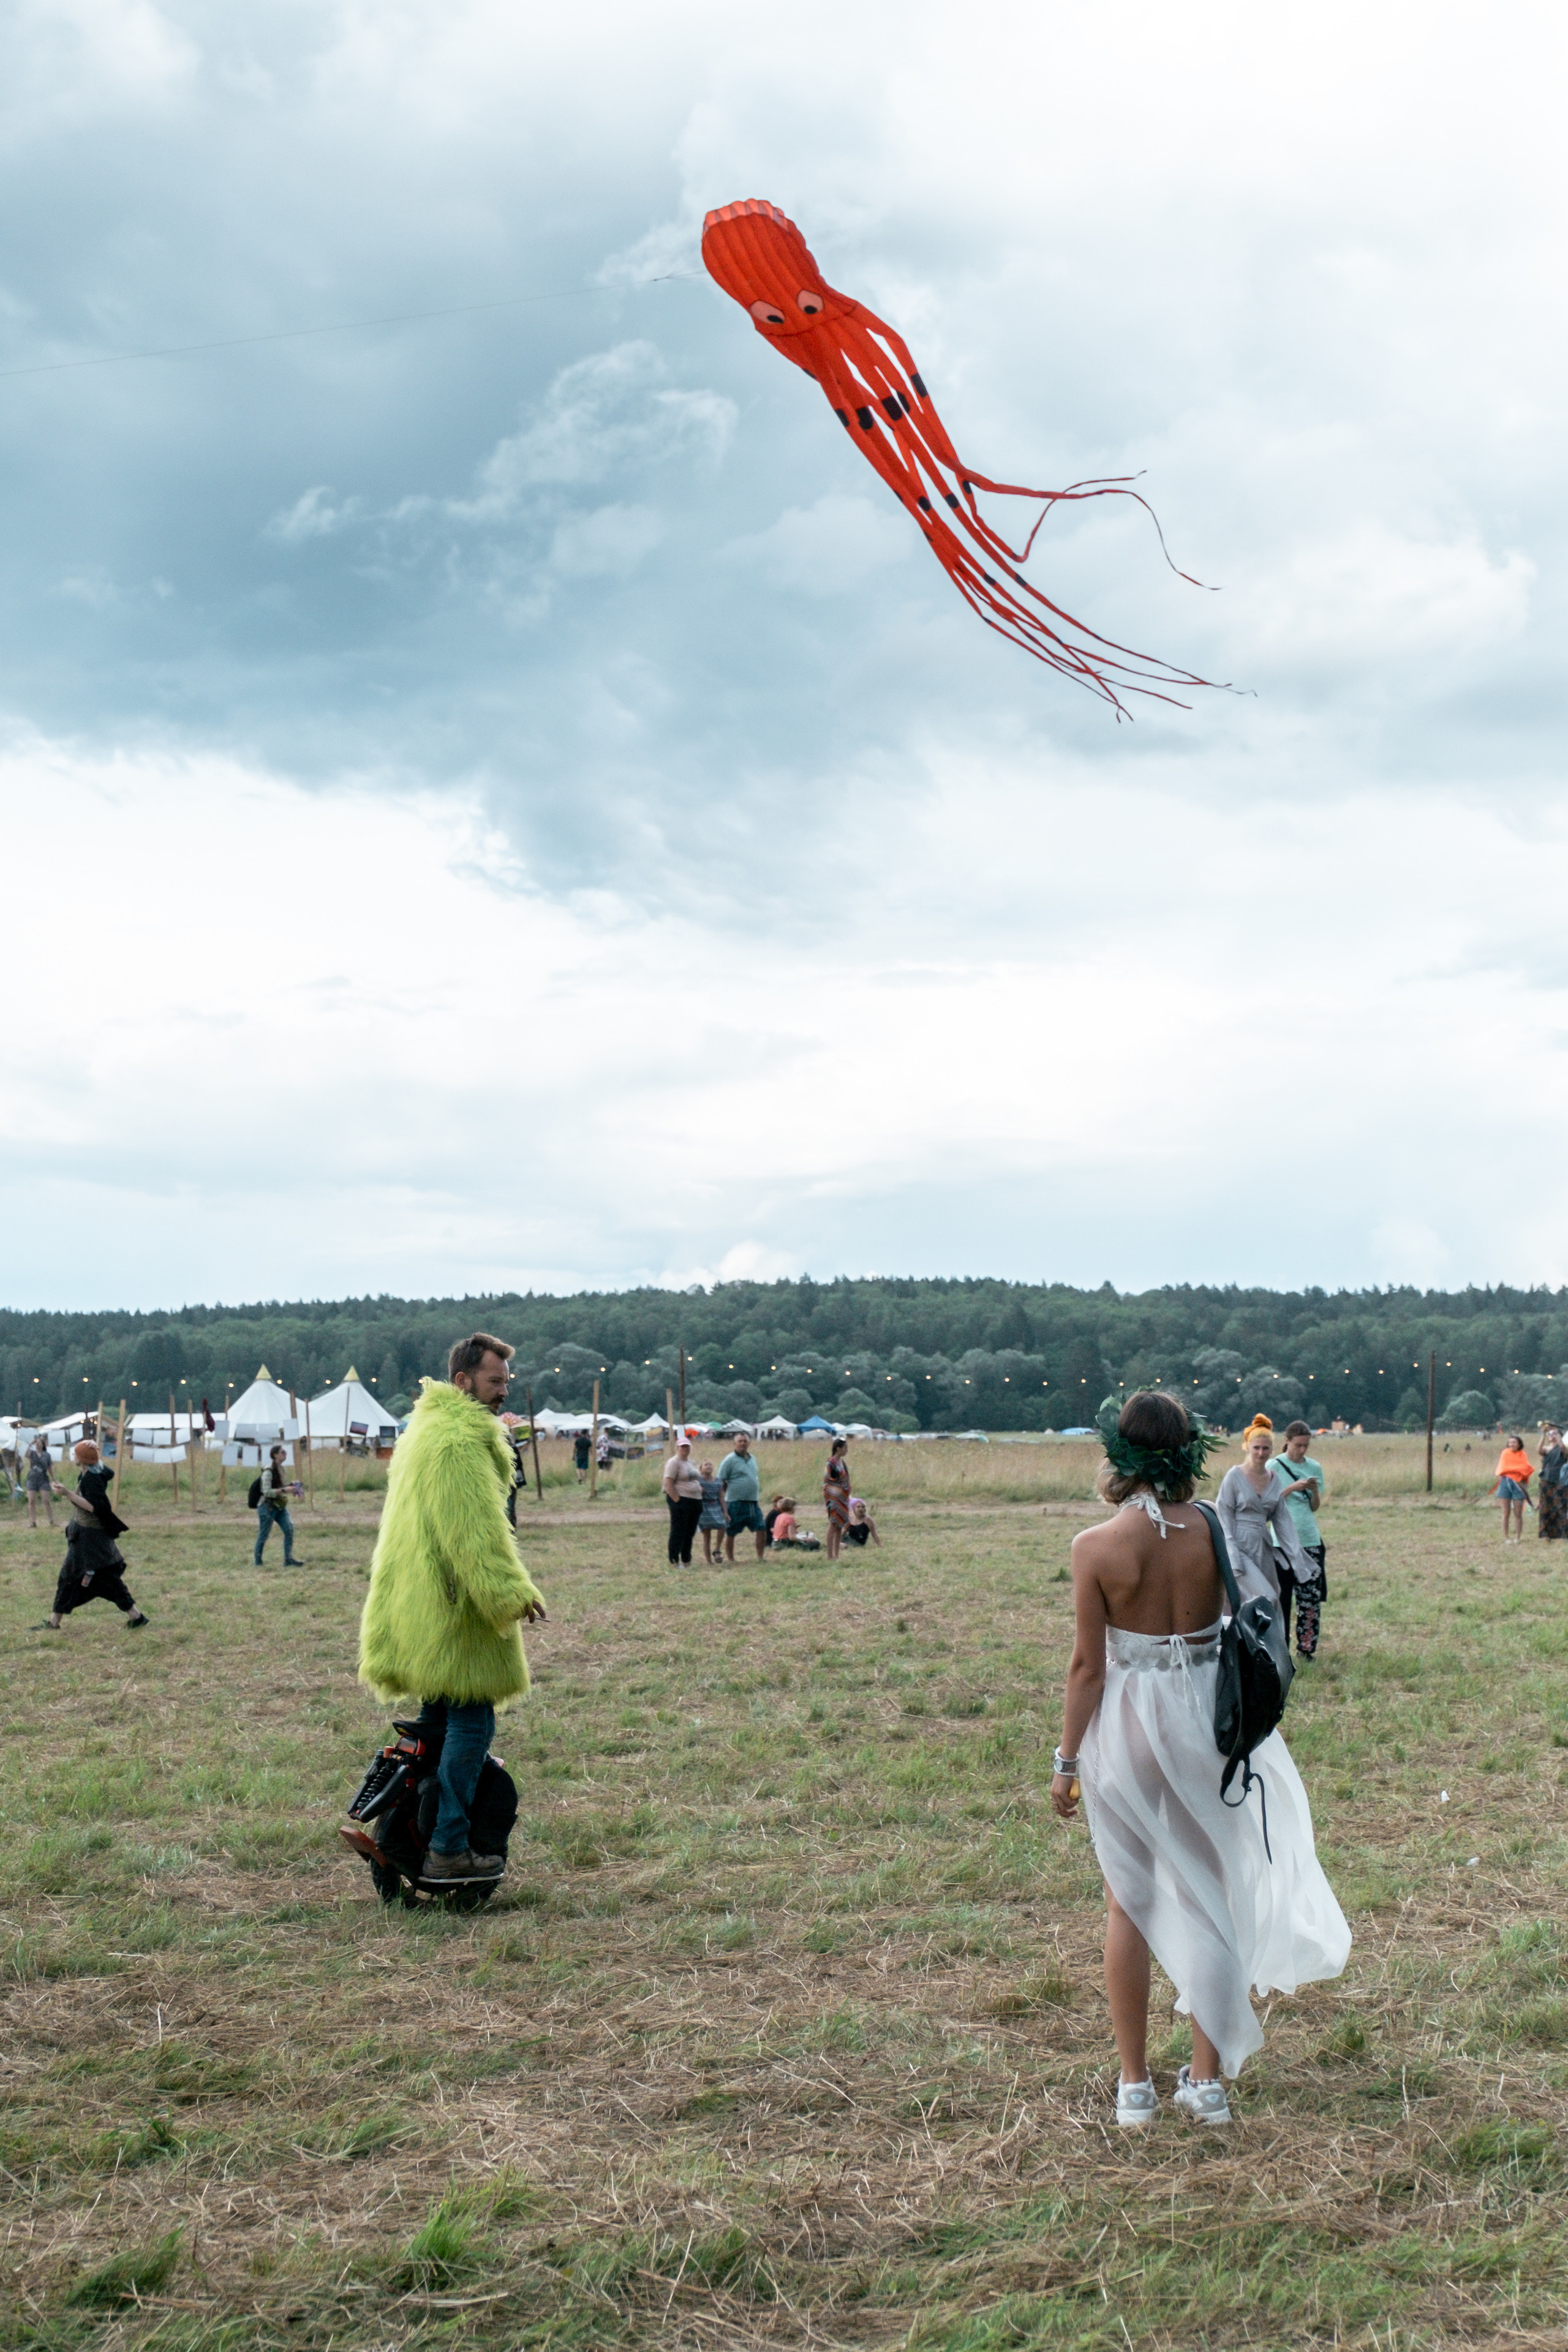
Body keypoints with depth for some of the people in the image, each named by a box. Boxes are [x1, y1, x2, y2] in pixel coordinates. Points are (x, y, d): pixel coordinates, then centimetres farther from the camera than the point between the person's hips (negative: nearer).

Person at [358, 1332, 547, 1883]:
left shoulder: (427, 1428, 19)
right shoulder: (461, 1440, -17)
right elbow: (477, 1532, -22)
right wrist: (513, 1592, -19)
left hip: (415, 1605, 11)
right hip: (450, 1606, -11)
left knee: (439, 1719, 18)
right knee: (471, 1721, -6)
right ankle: (448, 1849, -5)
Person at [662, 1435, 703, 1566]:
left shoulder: (692, 1463, 19)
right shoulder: (674, 1462, -8)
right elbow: (668, 1483, -15)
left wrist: (700, 1489, 14)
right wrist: (677, 1500, -20)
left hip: (695, 1501, 9)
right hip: (681, 1500, -8)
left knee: (689, 1534, 13)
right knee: (678, 1533, -6)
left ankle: (686, 1561, 20)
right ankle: (674, 1562, -3)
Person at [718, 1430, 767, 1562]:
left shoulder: (753, 1459, 14)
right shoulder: (730, 1460, -7)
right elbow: (720, 1485, -9)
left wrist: (758, 1500, 19)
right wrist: (724, 1507, -14)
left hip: (753, 1503, 6)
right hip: (736, 1504, -6)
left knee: (762, 1530, 1)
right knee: (730, 1534, 2)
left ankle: (760, 1559, 11)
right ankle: (731, 1562, 11)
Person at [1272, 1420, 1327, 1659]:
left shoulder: (1315, 1468, 9)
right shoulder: (1275, 1467, -2)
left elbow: (1315, 1508, 12)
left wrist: (1315, 1491, -7)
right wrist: (1292, 1488, -16)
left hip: (1311, 1541, 3)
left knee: (1311, 1599, 2)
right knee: (1281, 1597, -3)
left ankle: (1307, 1648, 12)